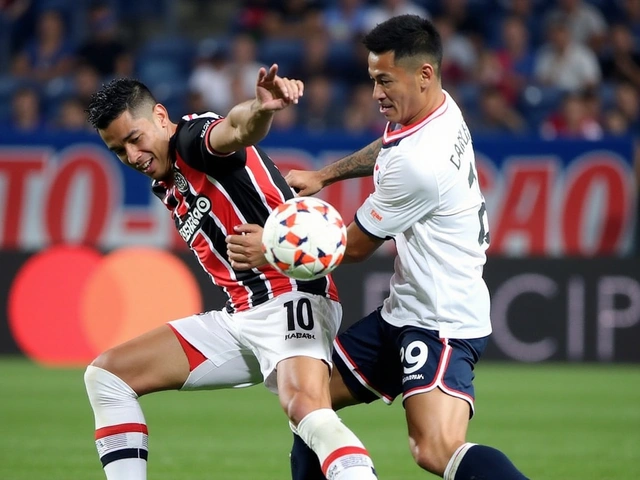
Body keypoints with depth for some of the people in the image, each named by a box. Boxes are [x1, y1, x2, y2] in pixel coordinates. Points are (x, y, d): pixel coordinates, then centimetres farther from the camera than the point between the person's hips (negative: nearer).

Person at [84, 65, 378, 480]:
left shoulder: (193, 139, -7)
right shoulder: (168, 188, 19)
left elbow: (237, 130, -31)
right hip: (239, 316, 10)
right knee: (106, 375, 10)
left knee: (305, 407, -37)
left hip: (292, 296, -10)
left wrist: (261, 109, -54)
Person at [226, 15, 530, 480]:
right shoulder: (439, 107, 3)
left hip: (443, 325, -11)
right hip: (403, 313, 11)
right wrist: (324, 175, 23)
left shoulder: (419, 162, -25)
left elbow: (355, 246, -11)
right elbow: (386, 149, 30)